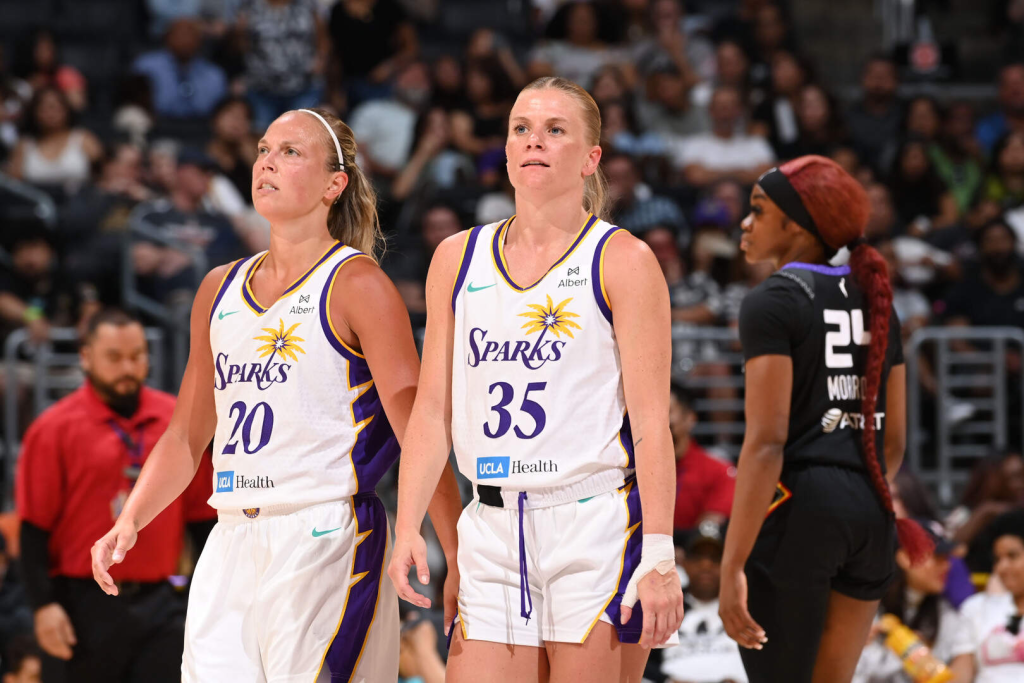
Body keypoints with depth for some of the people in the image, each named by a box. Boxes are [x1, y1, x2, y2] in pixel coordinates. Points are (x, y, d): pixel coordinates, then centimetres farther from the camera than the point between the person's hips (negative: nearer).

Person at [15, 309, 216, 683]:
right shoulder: (55, 429, -3)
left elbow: (202, 515, 13)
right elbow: (34, 528, -4)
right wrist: (44, 605, -12)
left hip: (158, 605, 3)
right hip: (86, 606, -3)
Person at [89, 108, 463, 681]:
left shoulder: (355, 284, -3)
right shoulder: (220, 289, 16)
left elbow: (418, 429, -8)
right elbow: (186, 438, 22)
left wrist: (459, 564, -14)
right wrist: (129, 524, 7)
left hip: (327, 541, -6)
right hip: (232, 546, 6)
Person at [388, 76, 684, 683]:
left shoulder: (623, 262, -1)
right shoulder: (458, 258, 12)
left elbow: (651, 421, -6)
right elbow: (433, 410, 13)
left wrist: (661, 555, -14)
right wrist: (408, 526, 0)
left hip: (596, 526, -4)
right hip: (493, 532, 4)